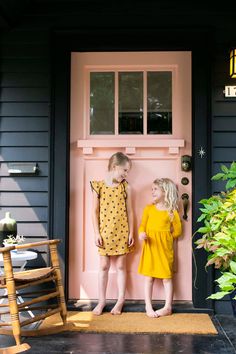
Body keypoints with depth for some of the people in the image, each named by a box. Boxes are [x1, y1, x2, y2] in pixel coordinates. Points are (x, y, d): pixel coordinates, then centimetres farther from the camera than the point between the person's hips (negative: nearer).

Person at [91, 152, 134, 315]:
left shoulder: (125, 187, 0)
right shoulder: (99, 186, -4)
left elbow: (129, 211, 3)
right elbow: (95, 212, -2)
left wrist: (131, 233, 0)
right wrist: (97, 233, -5)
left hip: (121, 232, 1)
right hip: (104, 232, -1)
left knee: (121, 266, 8)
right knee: (104, 266, 8)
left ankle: (121, 300, 20)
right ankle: (102, 301, 19)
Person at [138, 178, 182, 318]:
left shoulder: (172, 211, -1)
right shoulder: (149, 209, 5)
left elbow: (177, 231, 5)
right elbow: (142, 226, 3)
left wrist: (165, 238, 1)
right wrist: (142, 234, -16)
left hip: (165, 248, -2)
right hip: (150, 247, 2)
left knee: (167, 277, 4)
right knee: (149, 277, 4)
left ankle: (168, 307, 12)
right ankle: (148, 307, 10)